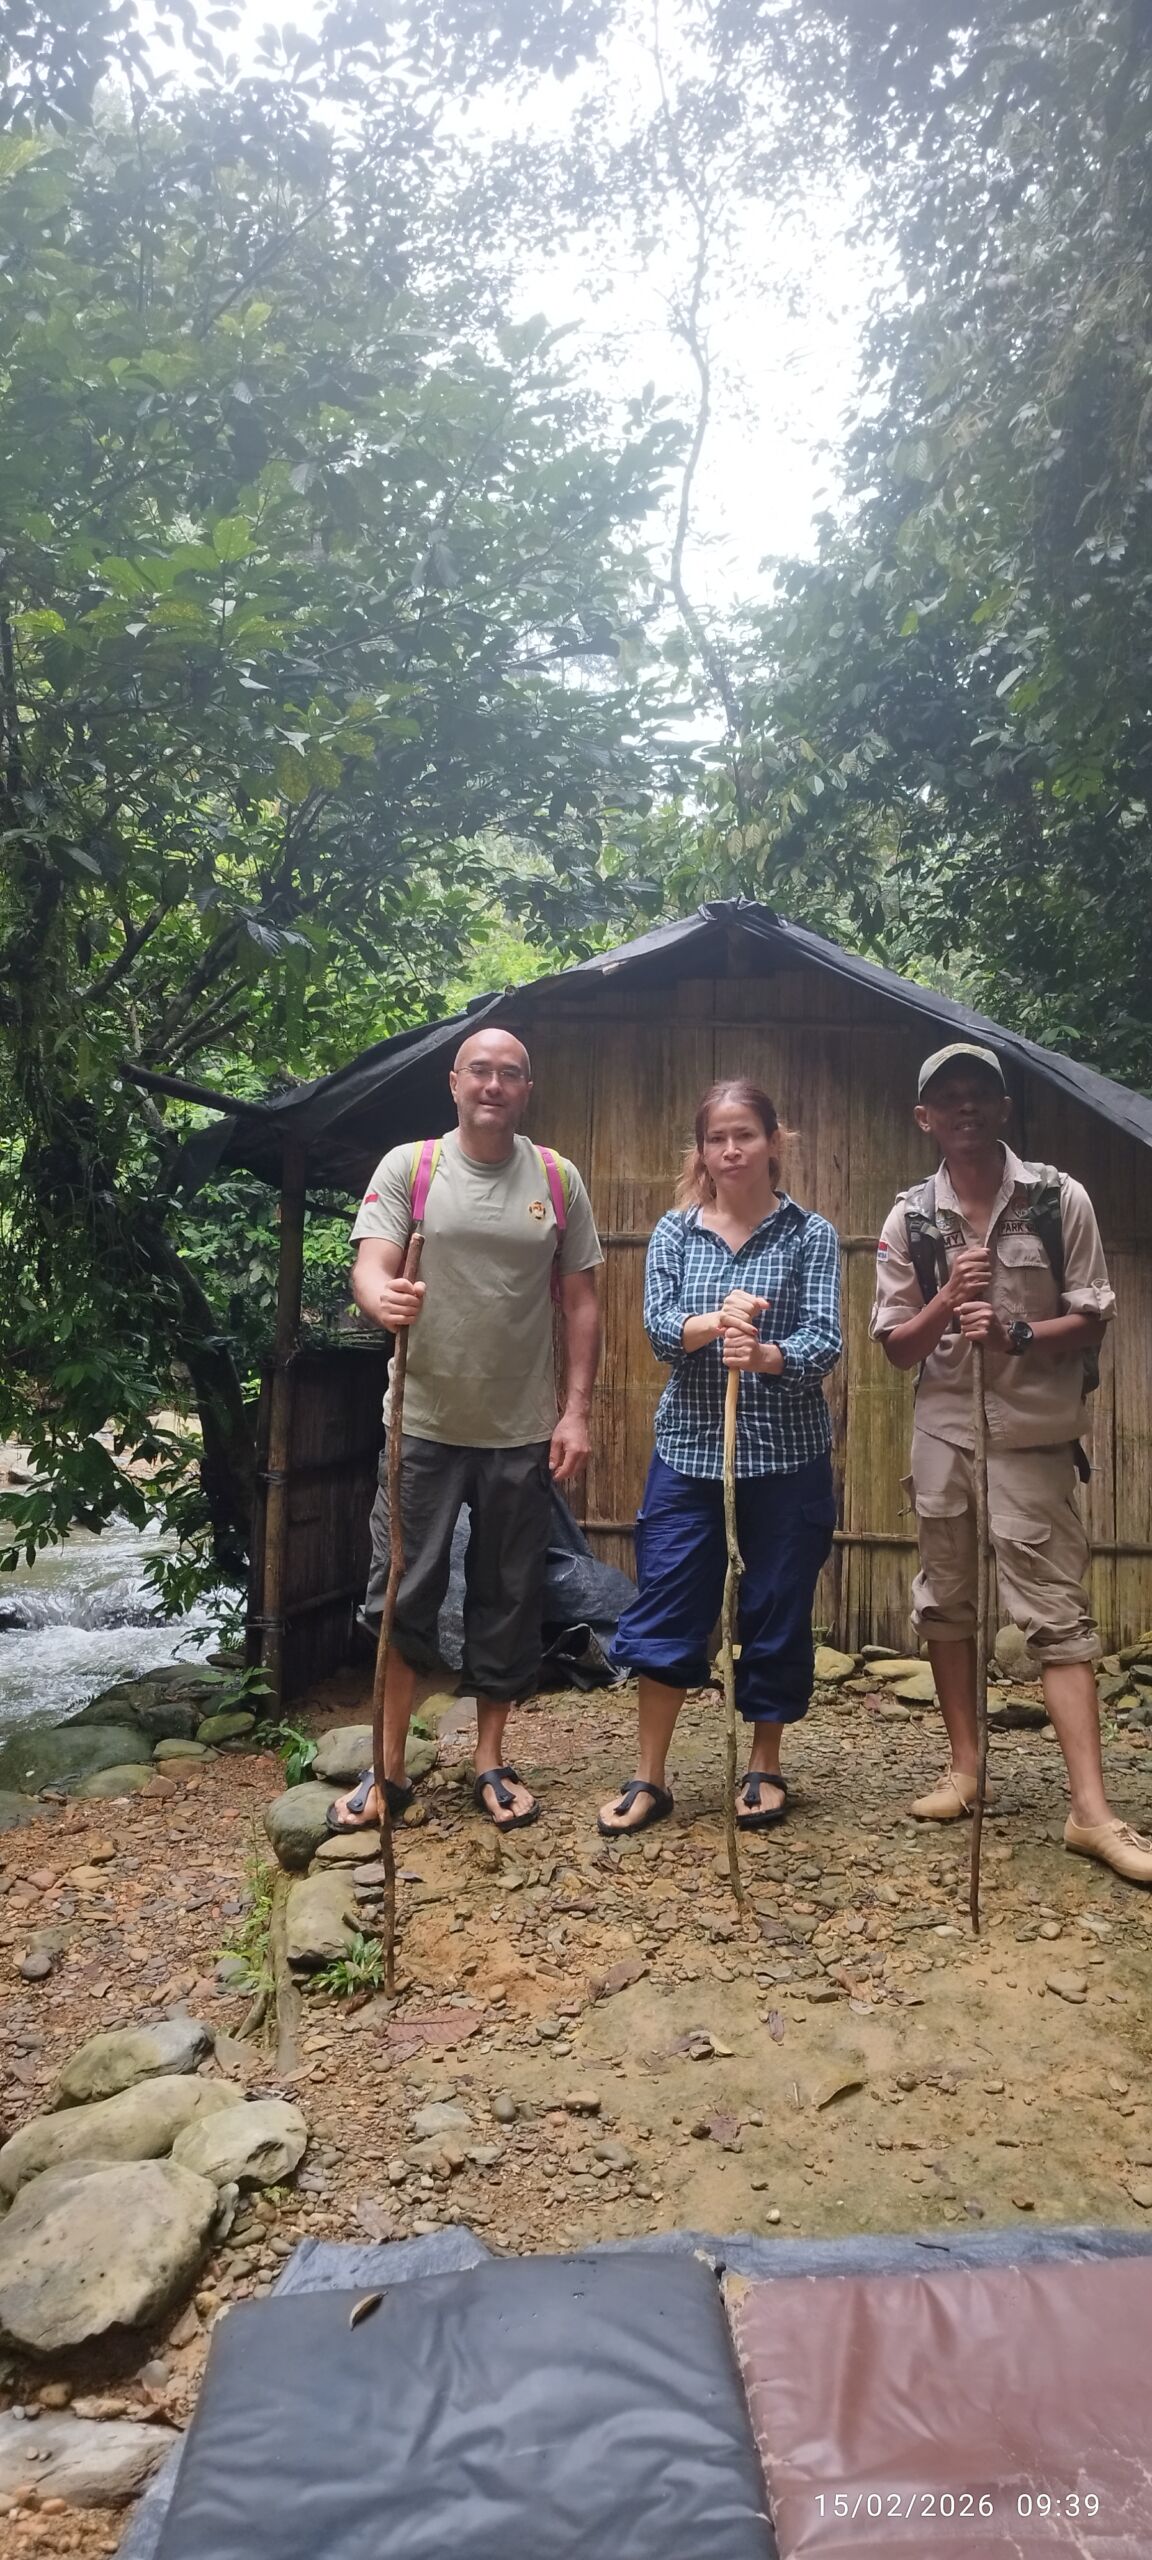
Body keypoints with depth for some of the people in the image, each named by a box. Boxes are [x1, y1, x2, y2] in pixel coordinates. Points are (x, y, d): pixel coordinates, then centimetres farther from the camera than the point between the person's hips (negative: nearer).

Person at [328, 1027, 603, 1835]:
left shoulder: (558, 1179, 4)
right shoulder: (408, 1167, -1)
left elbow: (581, 1302, 5)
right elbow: (371, 1265, -11)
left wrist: (576, 1411, -1)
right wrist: (382, 1297, -35)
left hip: (524, 1433, 2)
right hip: (426, 1425, -1)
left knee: (509, 1602, 11)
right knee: (402, 1596, 3)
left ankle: (491, 1763, 26)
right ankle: (389, 1769, 17)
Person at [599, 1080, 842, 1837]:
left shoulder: (811, 1235, -1)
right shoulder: (674, 1233, 5)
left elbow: (824, 1342, -12)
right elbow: (660, 1327, -8)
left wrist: (765, 1355, -33)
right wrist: (716, 1322, -29)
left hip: (787, 1456, -1)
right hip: (689, 1450, 2)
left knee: (775, 1613, 8)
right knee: (664, 1611, 3)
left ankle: (766, 1768, 27)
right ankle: (650, 1778, 17)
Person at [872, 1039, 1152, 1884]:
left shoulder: (1060, 1198, -5)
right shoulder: (910, 1218, 0)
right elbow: (898, 1348, 1)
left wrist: (1017, 1334, -21)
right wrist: (948, 1300, -17)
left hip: (1034, 1431, -3)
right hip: (944, 1431, 3)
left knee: (1057, 1610, -4)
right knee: (946, 1600, 11)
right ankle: (965, 1767, 27)